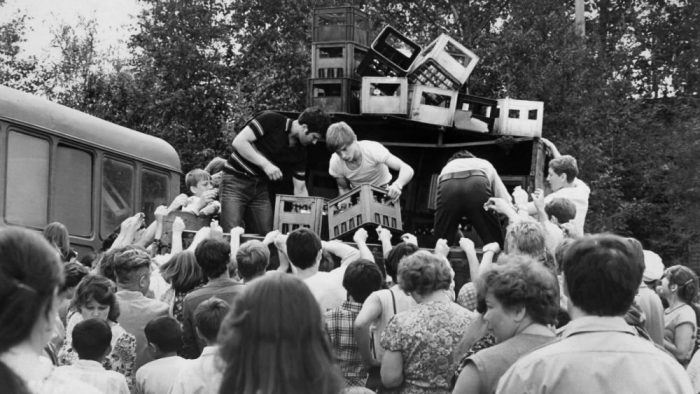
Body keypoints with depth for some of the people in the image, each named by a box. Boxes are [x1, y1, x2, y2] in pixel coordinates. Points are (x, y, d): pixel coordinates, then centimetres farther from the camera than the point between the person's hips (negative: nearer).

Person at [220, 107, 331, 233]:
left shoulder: (300, 153, 3)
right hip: (236, 181, -6)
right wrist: (265, 164, -25)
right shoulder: (271, 120, -14)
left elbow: (300, 189, 8)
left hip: (260, 189, 6)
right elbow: (238, 142, -20)